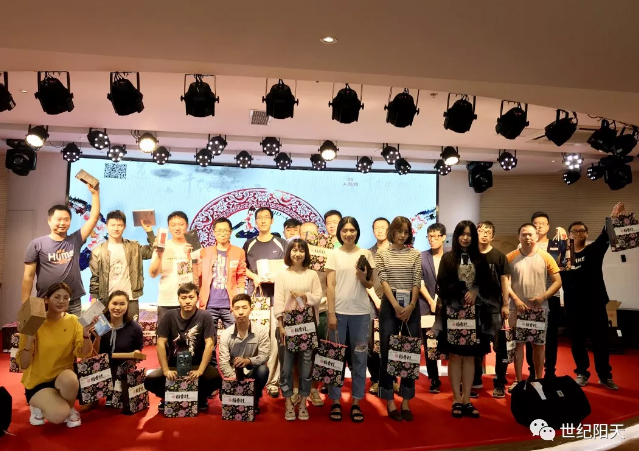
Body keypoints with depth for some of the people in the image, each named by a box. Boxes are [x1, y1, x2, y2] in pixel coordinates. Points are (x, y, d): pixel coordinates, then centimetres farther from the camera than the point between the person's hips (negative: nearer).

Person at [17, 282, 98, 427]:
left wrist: (86, 332, -29)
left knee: (69, 379, -35)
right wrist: (29, 338, -31)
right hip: (38, 381, -2)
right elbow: (23, 365, -15)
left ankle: (71, 409, -2)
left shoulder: (73, 320, -5)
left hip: (64, 376, 2)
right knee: (59, 415, -26)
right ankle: (38, 405, 9)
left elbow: (83, 354, -12)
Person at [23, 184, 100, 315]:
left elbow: (94, 218, 2)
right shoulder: (37, 244, -1)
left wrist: (95, 193, -3)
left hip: (73, 303, 2)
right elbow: (28, 276, -3)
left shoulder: (75, 240, 5)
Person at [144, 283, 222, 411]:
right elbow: (161, 344, -9)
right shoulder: (169, 316, -5)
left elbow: (209, 344, -16)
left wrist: (200, 371, -26)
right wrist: (166, 370, -19)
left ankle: (201, 397, 6)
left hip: (197, 365, -2)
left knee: (215, 379, -31)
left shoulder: (204, 317, -10)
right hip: (173, 365, 2)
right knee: (150, 380, -24)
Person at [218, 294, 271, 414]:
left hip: (253, 373, -1)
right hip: (234, 375, 1)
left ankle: (254, 399, -4)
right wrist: (235, 381, -26)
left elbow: (264, 356, -19)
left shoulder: (262, 330, -15)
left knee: (263, 369, -33)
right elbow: (223, 363, -14)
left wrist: (248, 360, -38)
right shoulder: (226, 334, -11)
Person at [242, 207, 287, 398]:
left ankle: (273, 381, 1)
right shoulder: (249, 244, 12)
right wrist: (255, 277, -8)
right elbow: (243, 268, 11)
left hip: (275, 297, -1)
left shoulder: (281, 244, 7)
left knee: (273, 339, -4)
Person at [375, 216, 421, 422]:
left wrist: (411, 306, -12)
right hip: (390, 305, -2)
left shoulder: (415, 254, 8)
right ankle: (390, 402, 12)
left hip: (411, 306, 2)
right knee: (388, 352, 2)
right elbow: (384, 280, -5)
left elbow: (417, 281, 1)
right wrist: (396, 305, -15)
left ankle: (406, 402, 16)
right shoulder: (382, 254, 4)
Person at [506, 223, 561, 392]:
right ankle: (518, 380, 13)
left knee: (539, 344, 9)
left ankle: (538, 380, 22)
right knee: (518, 343, 4)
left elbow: (558, 281, 0)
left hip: (540, 308, 0)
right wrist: (516, 299, -12)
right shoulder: (511, 257, -2)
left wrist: (542, 297, -12)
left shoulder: (545, 257, -1)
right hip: (517, 308, 0)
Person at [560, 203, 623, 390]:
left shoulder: (594, 250, 2)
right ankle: (582, 373, 23)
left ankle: (605, 376, 20)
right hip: (573, 306, 1)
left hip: (595, 303, -1)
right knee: (577, 341, 9)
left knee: (600, 340, 7)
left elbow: (605, 237, -19)